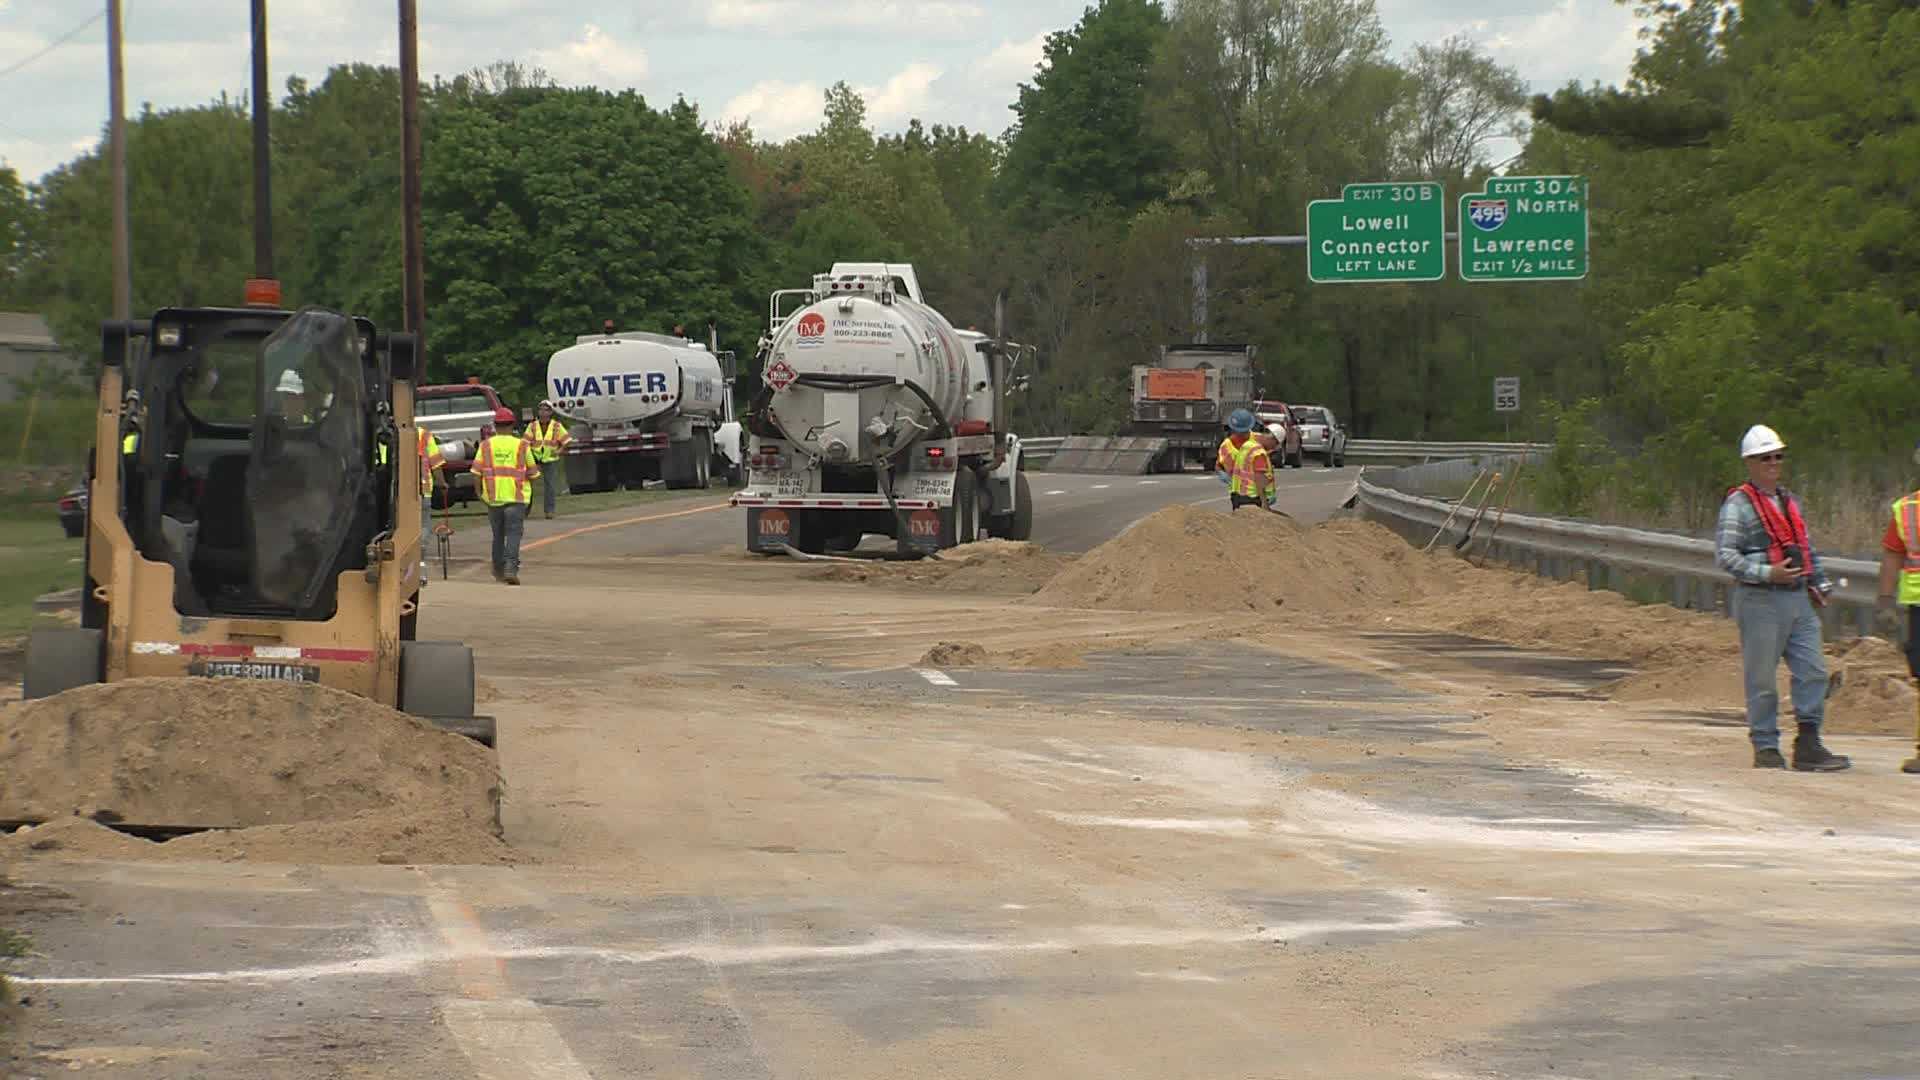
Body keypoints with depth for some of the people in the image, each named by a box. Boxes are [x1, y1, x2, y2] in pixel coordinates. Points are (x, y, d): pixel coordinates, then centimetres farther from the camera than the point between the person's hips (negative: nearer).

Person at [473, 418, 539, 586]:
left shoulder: (486, 446, 4)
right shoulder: (522, 446, 0)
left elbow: (476, 471, -3)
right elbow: (532, 473, 5)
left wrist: (478, 491, 4)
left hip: (493, 497, 2)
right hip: (516, 497, -2)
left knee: (498, 534, 16)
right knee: (513, 534, -5)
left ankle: (499, 571, 24)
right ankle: (511, 569, -21)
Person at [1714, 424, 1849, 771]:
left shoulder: (1790, 501, 20)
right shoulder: (1738, 504, -5)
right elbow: (1725, 554, -13)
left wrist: (1818, 583, 18)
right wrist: (1767, 573, -22)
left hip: (1798, 599, 7)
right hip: (1760, 600, -7)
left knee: (1813, 670, 0)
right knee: (1762, 678, -2)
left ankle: (1808, 745, 5)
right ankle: (1766, 748, 5)